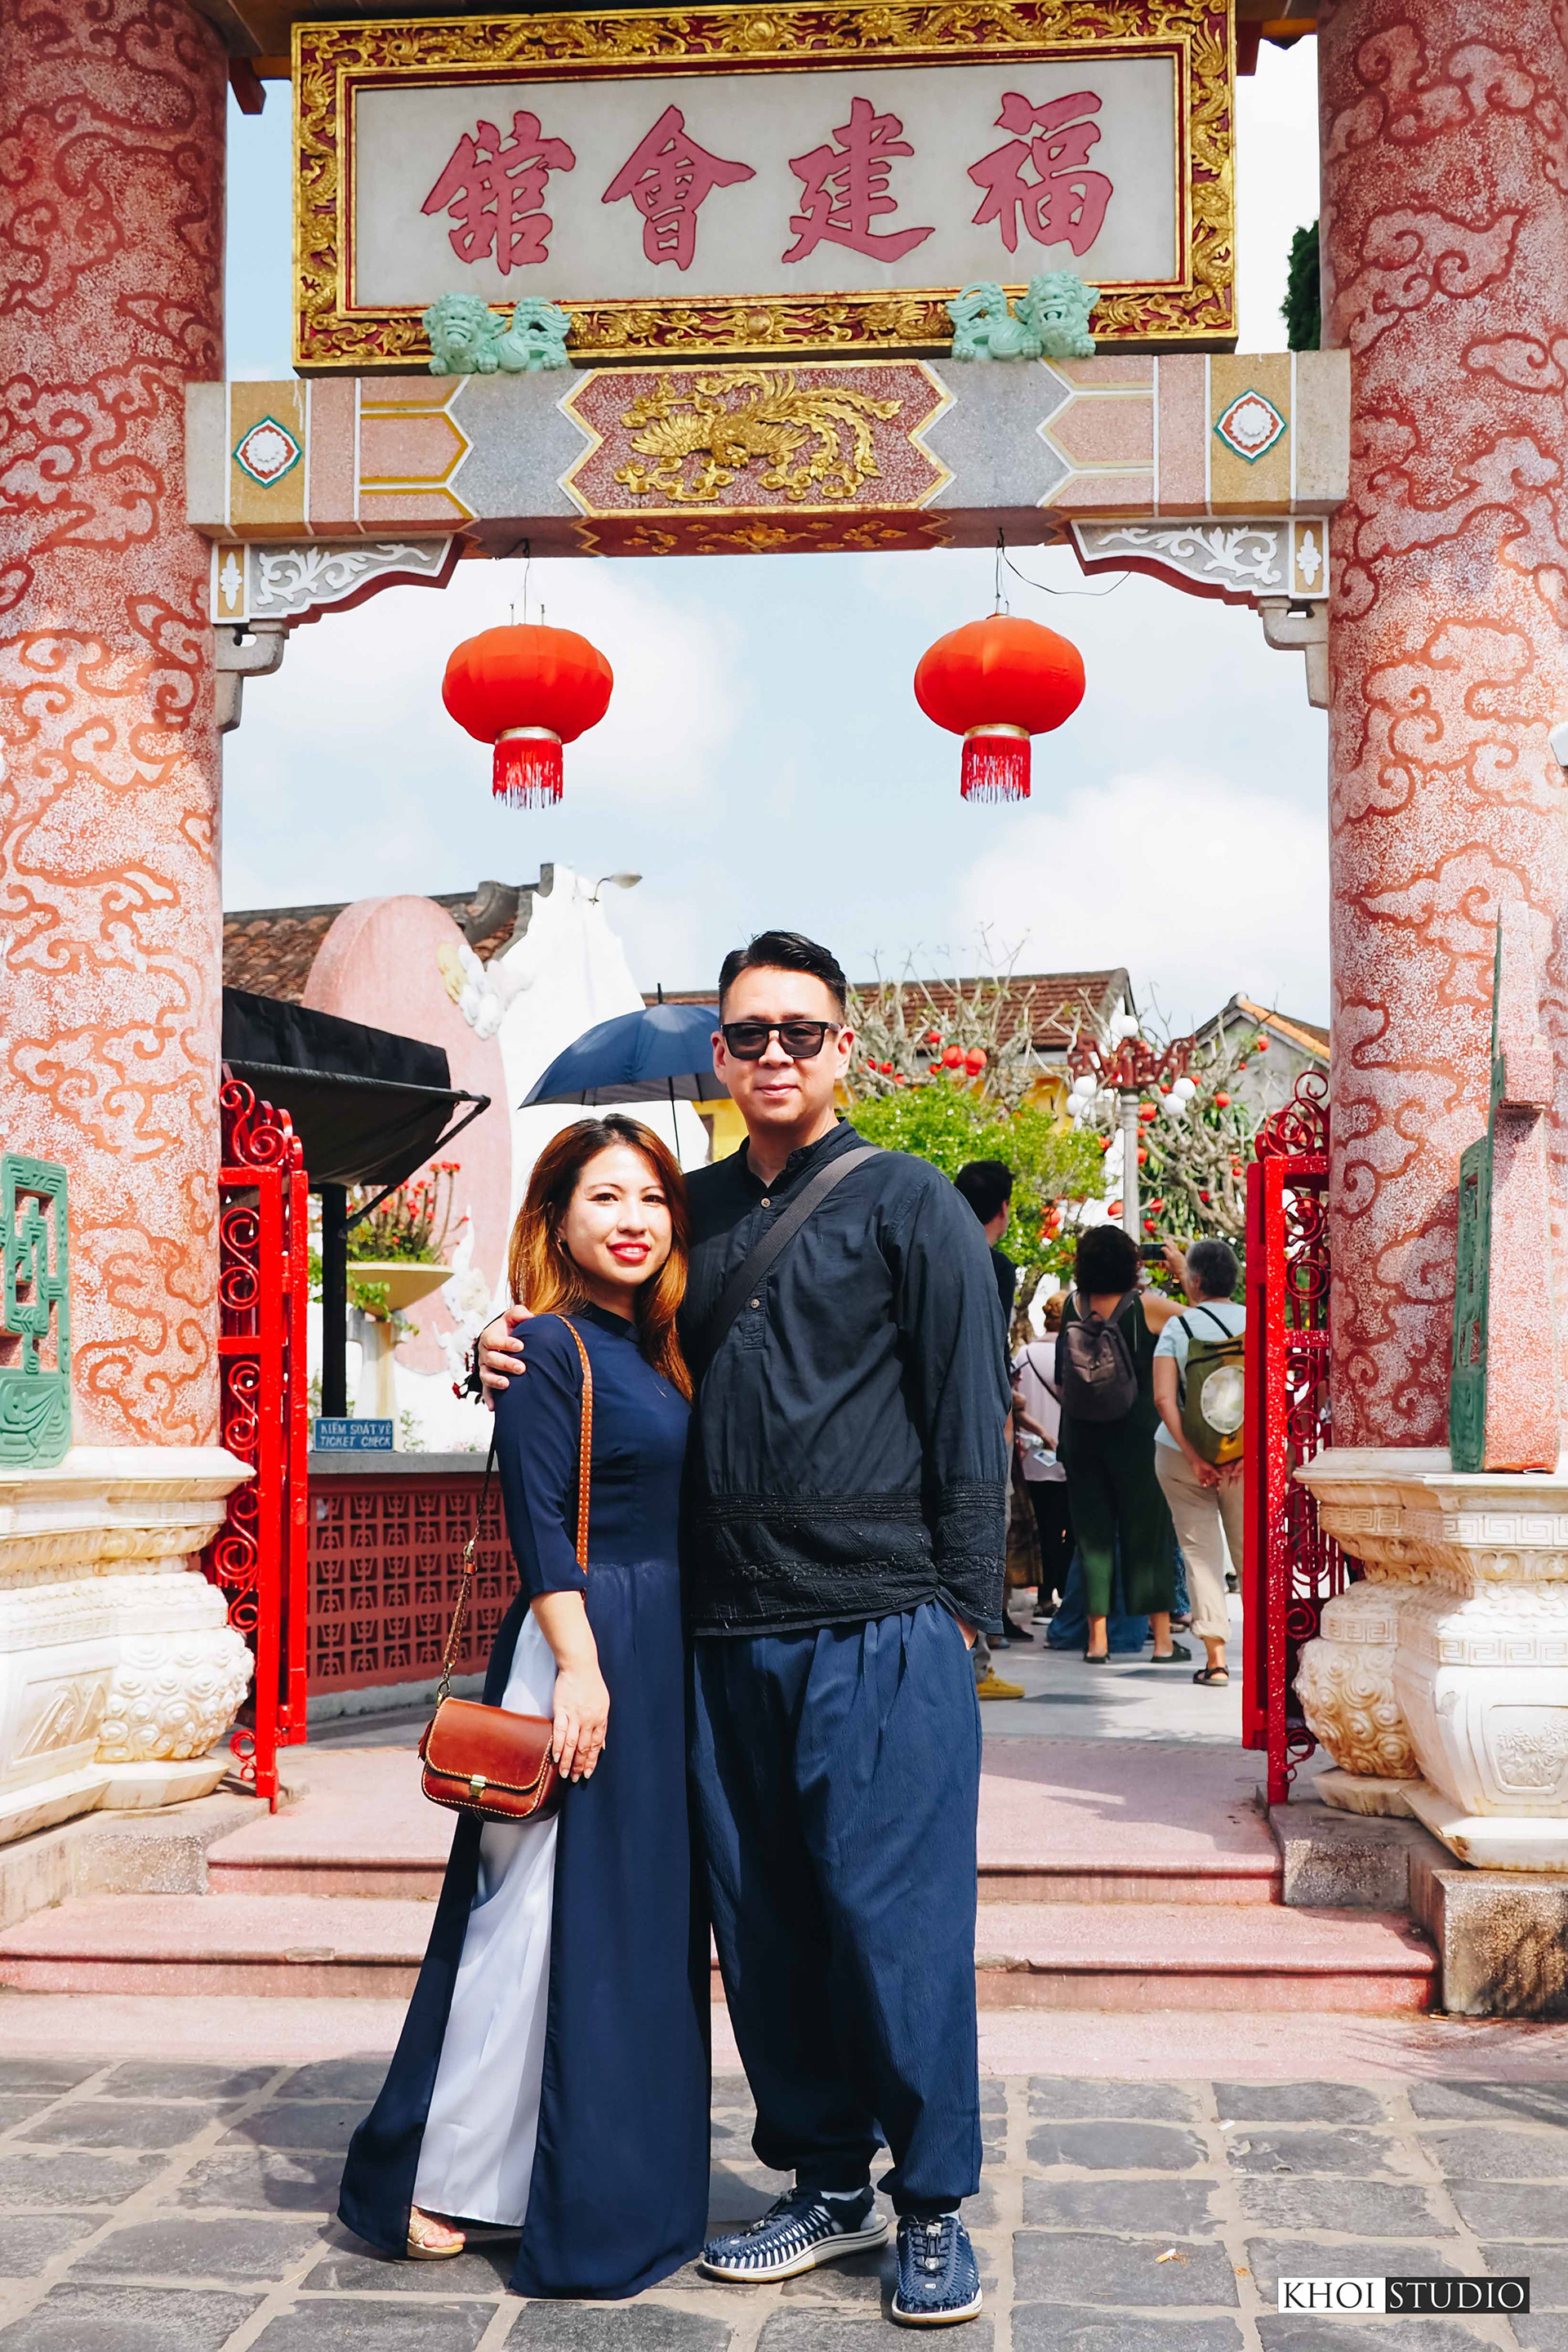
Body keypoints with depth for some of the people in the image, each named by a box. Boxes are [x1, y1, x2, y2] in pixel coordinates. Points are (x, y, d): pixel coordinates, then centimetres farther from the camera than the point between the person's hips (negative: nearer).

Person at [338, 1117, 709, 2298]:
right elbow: (539, 1519, -17)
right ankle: (437, 2179, 9)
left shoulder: (652, 1353, 14)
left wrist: (660, 1665, 17)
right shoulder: (547, 1348, -11)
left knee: (645, 1914, 14)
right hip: (581, 1650, -9)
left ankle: (618, 2181, 27)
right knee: (547, 1914, -4)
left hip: (660, 1658, 9)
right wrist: (577, 1663, -22)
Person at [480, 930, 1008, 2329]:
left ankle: (935, 2211, 10)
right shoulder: (695, 1211, 15)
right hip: (726, 1633, 5)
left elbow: (972, 1420, -2)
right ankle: (829, 2184, 25)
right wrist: (519, 1361, 8)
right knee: (763, 1921, 10)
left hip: (879, 1632, -5)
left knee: (894, 1914, -5)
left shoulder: (906, 1202, 0)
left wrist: (963, 1611, -7)